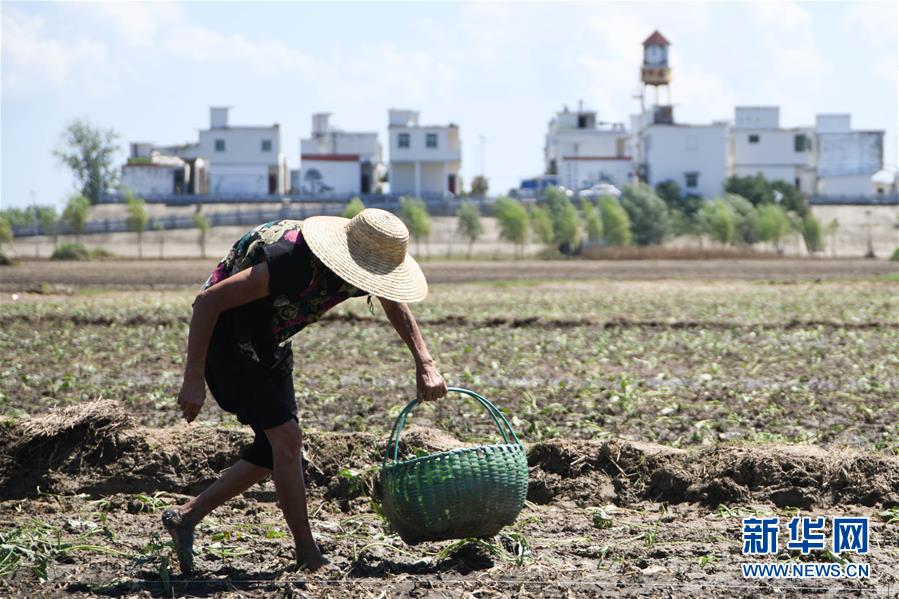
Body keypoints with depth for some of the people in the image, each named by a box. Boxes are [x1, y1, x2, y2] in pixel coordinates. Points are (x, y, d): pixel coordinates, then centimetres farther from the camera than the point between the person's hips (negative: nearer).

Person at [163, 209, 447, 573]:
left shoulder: (366, 261, -12)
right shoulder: (294, 262, -36)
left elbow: (396, 304, 10)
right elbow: (208, 301, -32)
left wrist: (425, 365, -1)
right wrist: (193, 379, -31)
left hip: (270, 342, 9)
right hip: (227, 335, -9)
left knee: (273, 451, 7)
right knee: (286, 437, -15)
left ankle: (185, 517, 17)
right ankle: (308, 556, -5)